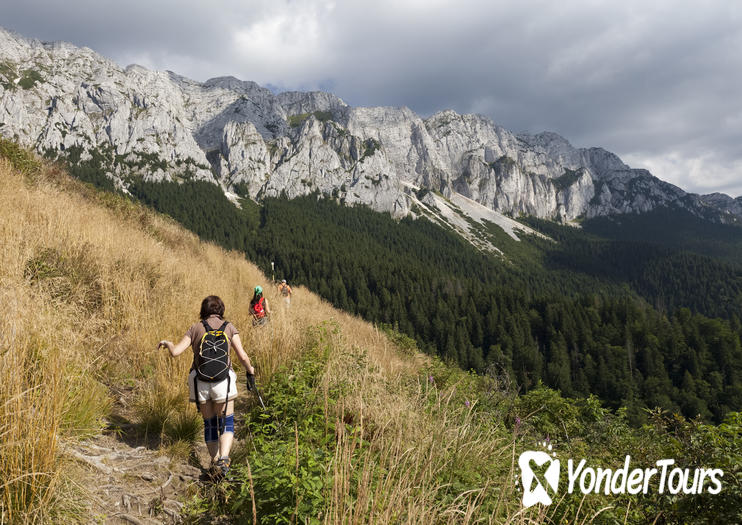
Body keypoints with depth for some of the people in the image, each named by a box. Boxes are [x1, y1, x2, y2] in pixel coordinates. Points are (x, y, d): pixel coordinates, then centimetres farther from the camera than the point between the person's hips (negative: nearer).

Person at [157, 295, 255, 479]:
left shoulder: (195, 329, 5)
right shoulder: (229, 328, 3)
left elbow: (176, 352, -1)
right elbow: (243, 356, -4)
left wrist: (167, 343, 20)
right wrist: (250, 369, 16)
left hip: (200, 383, 2)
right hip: (222, 381, -1)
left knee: (210, 423, 16)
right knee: (227, 423, 5)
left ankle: (215, 462, 18)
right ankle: (223, 460, -16)